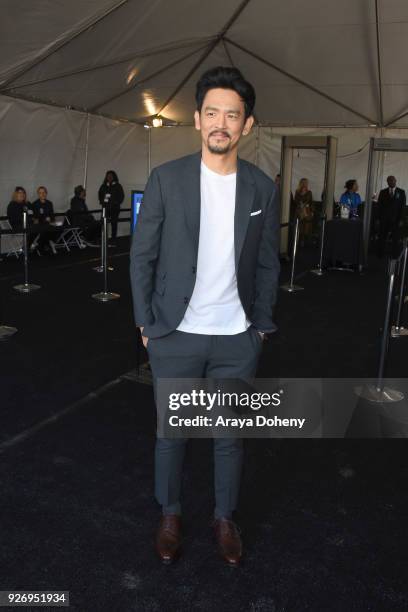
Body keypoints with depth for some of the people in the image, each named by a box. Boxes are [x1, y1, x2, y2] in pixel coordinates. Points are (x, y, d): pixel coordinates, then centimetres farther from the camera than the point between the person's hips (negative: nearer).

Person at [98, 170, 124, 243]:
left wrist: (116, 203, -6)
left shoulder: (118, 186, 3)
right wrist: (102, 202, 9)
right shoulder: (104, 186, 12)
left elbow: (121, 196, 2)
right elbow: (100, 194, 23)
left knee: (114, 223, -1)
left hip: (114, 208, -2)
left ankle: (113, 237, 4)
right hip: (105, 207, 2)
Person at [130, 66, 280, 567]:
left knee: (230, 435, 15)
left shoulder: (263, 188, 1)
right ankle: (169, 514, 37)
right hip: (175, 336, -1)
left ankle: (225, 518, 37)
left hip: (237, 338, 2)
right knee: (172, 432, 14)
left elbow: (268, 264, 7)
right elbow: (142, 256, -2)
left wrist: (262, 326, 5)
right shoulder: (166, 179, -5)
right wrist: (146, 322, -2)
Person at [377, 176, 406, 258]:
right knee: (382, 237, 4)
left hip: (396, 219, -1)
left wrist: (400, 219, -8)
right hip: (384, 219, 1)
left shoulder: (401, 192, 3)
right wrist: (380, 218, -4)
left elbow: (403, 206, 0)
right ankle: (380, 254, 12)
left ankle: (394, 255, 10)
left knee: (395, 238, 3)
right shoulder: (383, 192, 6)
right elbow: (379, 206, 4)